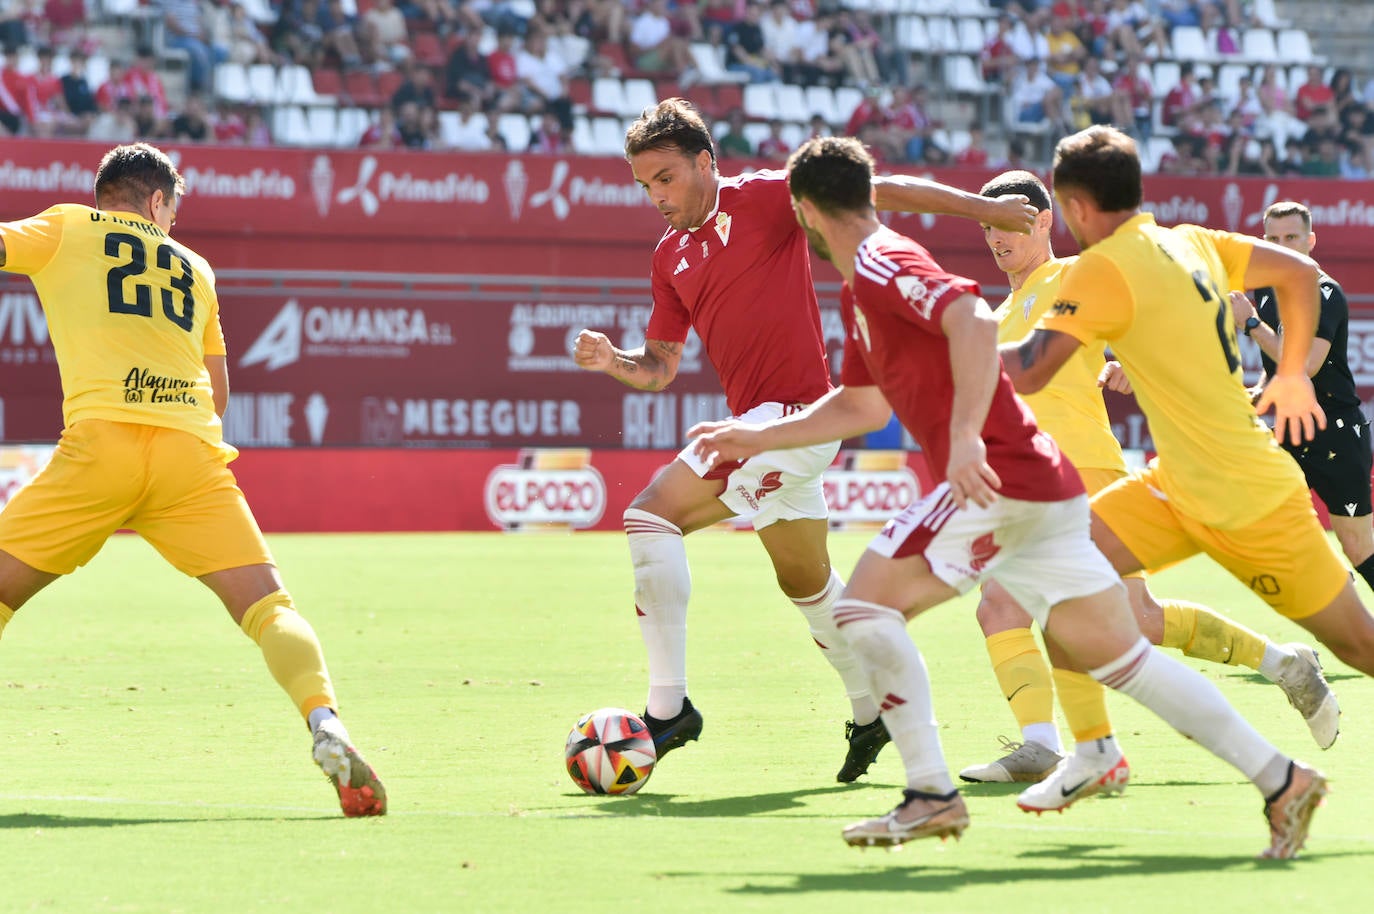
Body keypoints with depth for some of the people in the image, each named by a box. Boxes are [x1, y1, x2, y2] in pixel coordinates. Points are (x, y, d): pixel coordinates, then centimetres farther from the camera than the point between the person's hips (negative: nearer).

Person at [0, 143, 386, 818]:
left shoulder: (66, 228, 19)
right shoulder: (194, 268, 28)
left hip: (101, 436, -2)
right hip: (192, 451, 2)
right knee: (267, 607, -2)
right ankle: (325, 723, -26)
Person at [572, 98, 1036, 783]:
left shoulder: (762, 198, -8)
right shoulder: (670, 256, 14)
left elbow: (872, 191, -9)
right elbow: (660, 366, 17)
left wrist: (982, 207, -14)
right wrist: (613, 361, -5)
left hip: (794, 414, -9)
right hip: (757, 421, 9)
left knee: (653, 516, -17)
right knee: (805, 580, 21)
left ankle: (667, 706, -17)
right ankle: (872, 712, 39)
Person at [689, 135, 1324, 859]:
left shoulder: (881, 264, -8)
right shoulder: (860, 290, 22)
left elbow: (974, 319, -26)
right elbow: (862, 406, 34)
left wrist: (965, 435, -33)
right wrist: (756, 438, 36)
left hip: (1000, 479, -10)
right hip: (1041, 485, 10)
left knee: (864, 605, -7)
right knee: (1123, 659, 9)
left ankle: (930, 794, -8)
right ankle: (1281, 780, 7)